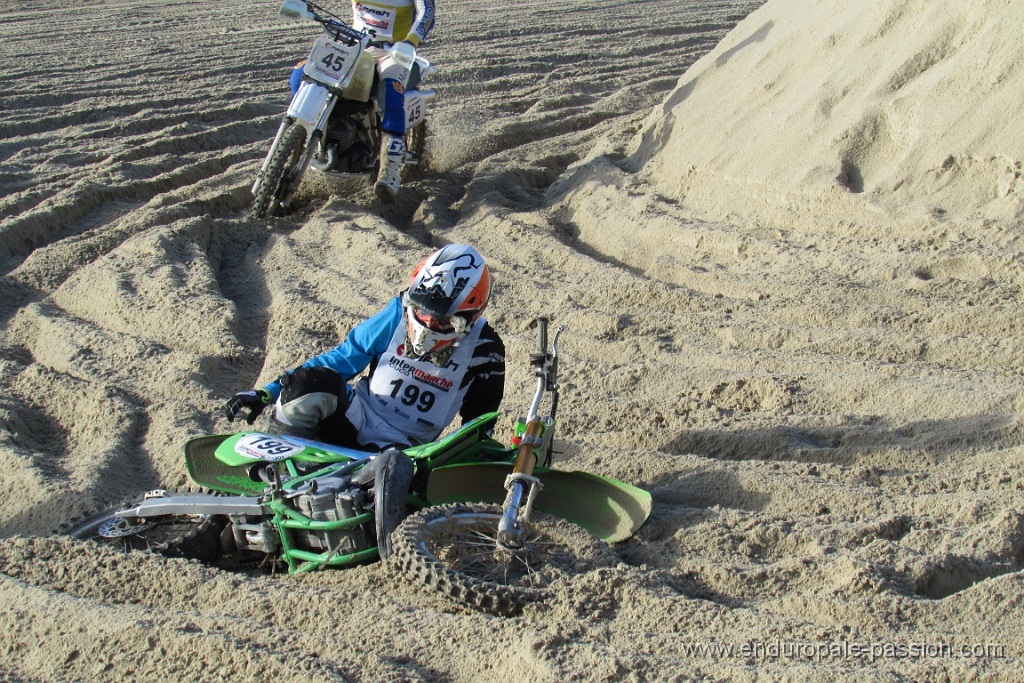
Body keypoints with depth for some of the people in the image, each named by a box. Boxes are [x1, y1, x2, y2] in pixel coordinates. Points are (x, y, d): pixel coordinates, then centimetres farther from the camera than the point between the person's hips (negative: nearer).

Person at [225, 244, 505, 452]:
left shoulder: (482, 350, -6)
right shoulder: (398, 313, -3)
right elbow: (342, 359, 5)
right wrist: (267, 393, -1)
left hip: (403, 449, -2)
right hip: (356, 419, 2)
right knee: (313, 382, -31)